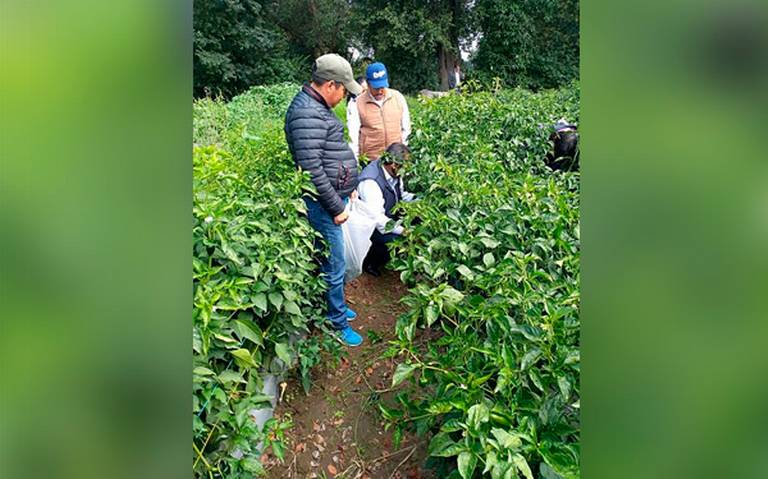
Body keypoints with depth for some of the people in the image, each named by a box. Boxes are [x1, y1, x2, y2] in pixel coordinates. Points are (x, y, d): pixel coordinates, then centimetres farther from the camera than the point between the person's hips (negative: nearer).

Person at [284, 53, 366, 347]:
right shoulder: (307, 113, -20)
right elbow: (311, 169, -26)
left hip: (335, 196, 10)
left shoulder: (317, 106, 13)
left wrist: (347, 189, 19)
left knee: (334, 261, 22)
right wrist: (336, 206, -19)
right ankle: (338, 325, 18)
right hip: (323, 203, -10)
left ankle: (336, 306, 39)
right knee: (334, 265, 2)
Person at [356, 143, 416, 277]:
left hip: (389, 216, 9)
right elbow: (376, 218, -34)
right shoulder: (370, 182, -31)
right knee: (395, 240, -30)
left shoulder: (394, 173, -5)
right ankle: (369, 263, -3)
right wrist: (402, 230, -37)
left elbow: (401, 194, 13)